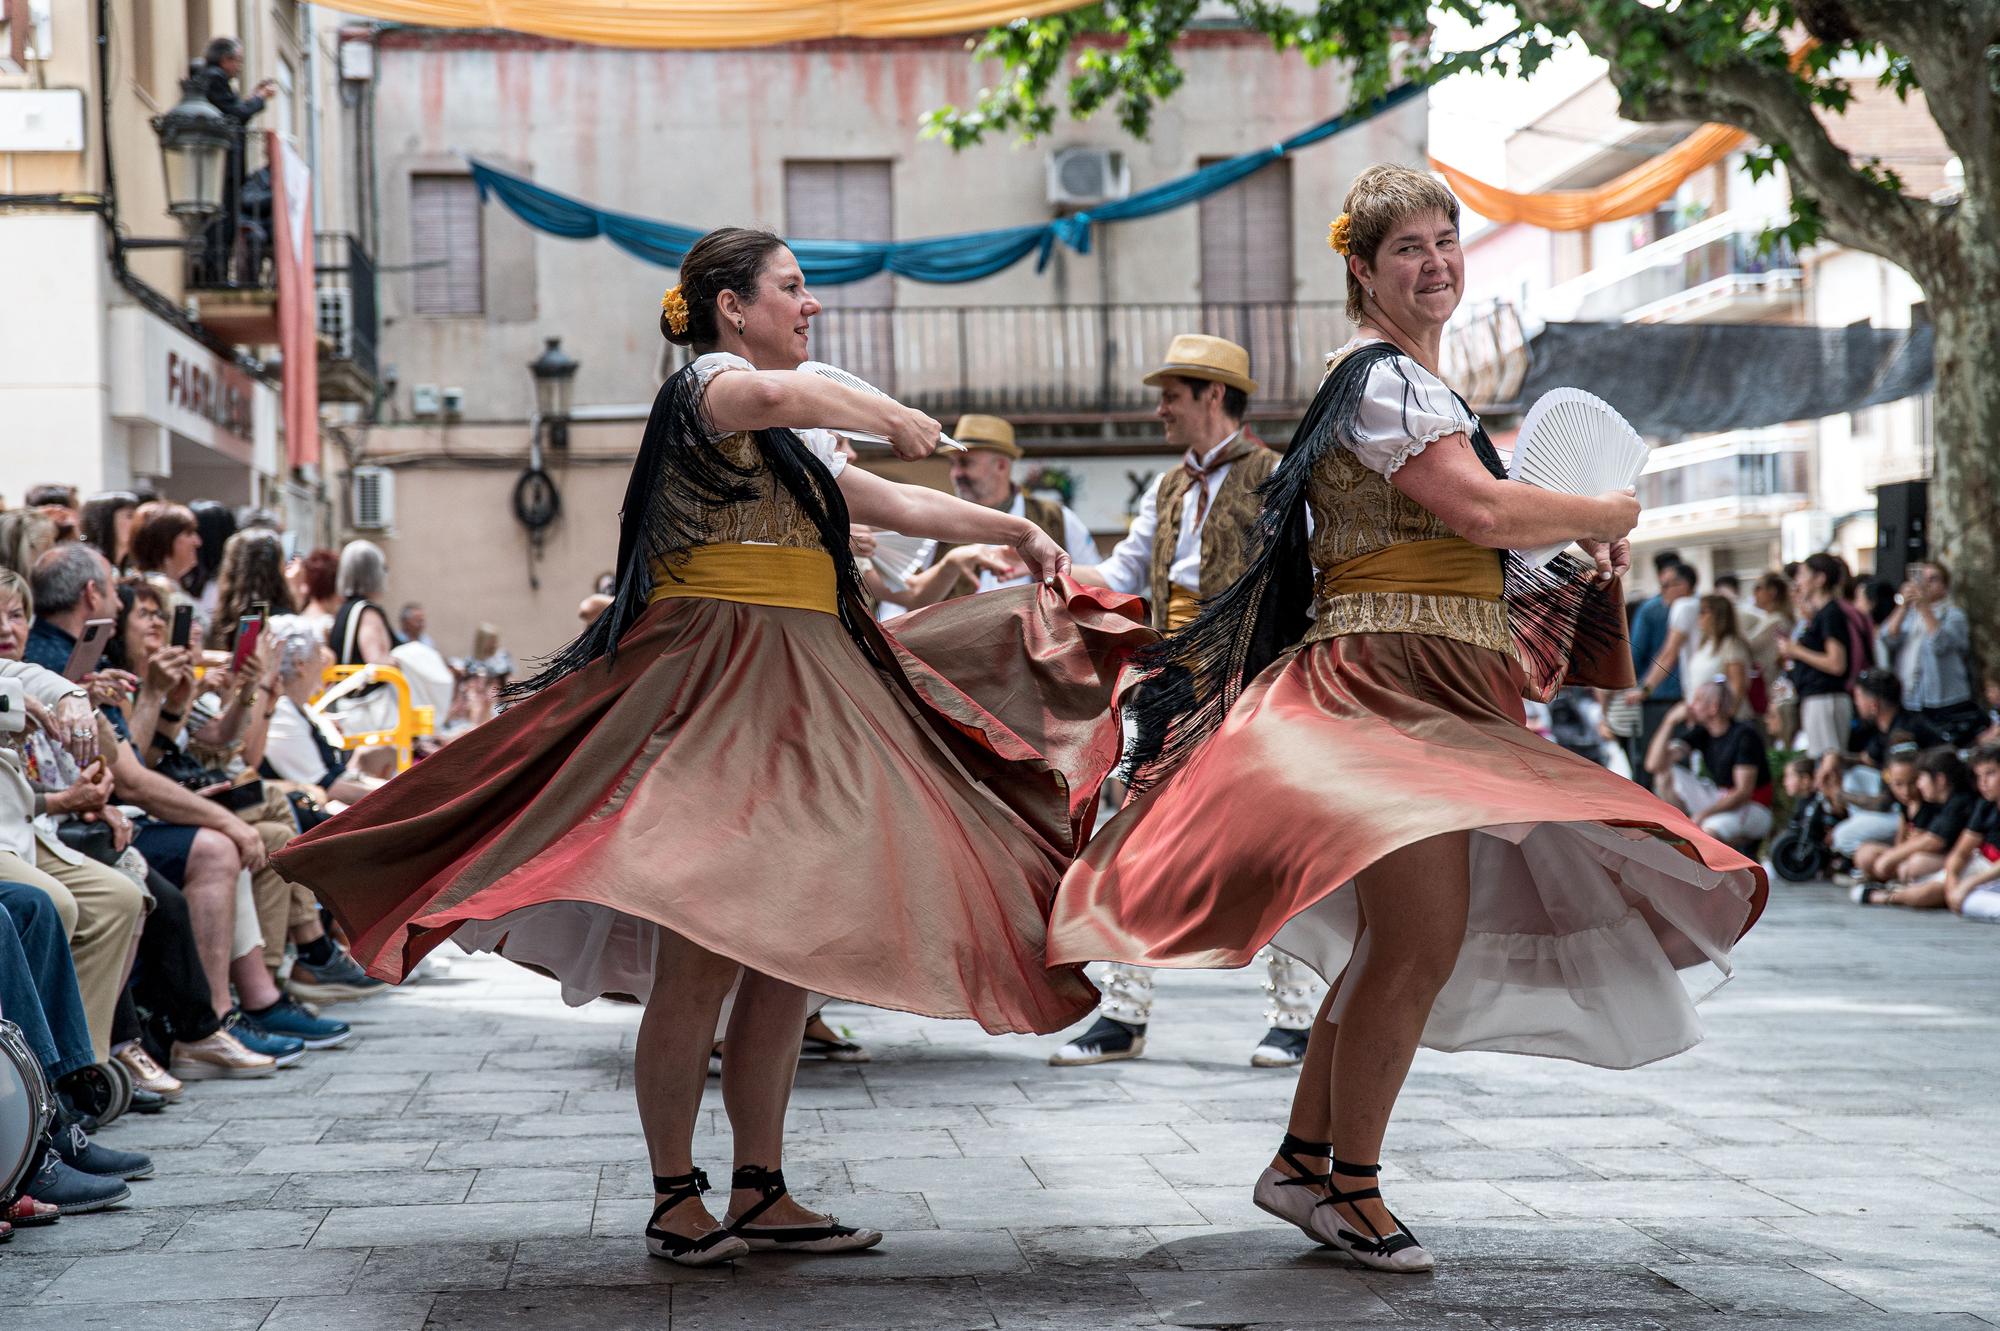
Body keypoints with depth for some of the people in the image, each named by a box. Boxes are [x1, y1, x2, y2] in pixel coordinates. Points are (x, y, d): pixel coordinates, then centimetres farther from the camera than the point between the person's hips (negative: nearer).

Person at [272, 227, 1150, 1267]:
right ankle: (675, 1199, -4)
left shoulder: (793, 441, 24)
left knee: (793, 950, 7)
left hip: (798, 696, 9)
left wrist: (1017, 532, 29)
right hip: (715, 683, -9)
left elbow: (895, 506, 34)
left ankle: (760, 1194, 12)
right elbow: (770, 395, -29)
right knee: (707, 953, -11)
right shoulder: (706, 382, -5)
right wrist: (890, 417, -15)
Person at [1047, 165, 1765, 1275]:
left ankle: (1303, 1161, 20)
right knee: (1424, 936, -17)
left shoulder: (1420, 383, 22)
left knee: (1393, 942, 12)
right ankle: (1351, 1185, -6)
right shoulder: (1379, 375, -10)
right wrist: (1608, 514, -3)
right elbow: (1483, 510, -19)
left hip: (1442, 691, 11)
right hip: (1385, 679, -11)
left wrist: (1577, 566, 15)